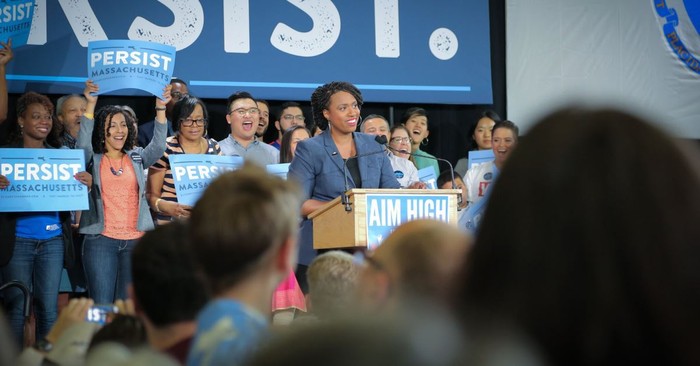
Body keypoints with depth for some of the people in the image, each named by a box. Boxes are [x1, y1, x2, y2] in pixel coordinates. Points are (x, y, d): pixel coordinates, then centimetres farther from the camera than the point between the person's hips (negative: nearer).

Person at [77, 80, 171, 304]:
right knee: (101, 307, -5)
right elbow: (83, 143, -13)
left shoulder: (137, 158, 12)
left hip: (135, 241, 2)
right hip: (101, 241, -2)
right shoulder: (92, 160, 6)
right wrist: (91, 105, -24)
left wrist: (160, 108, -17)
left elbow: (158, 146, -4)